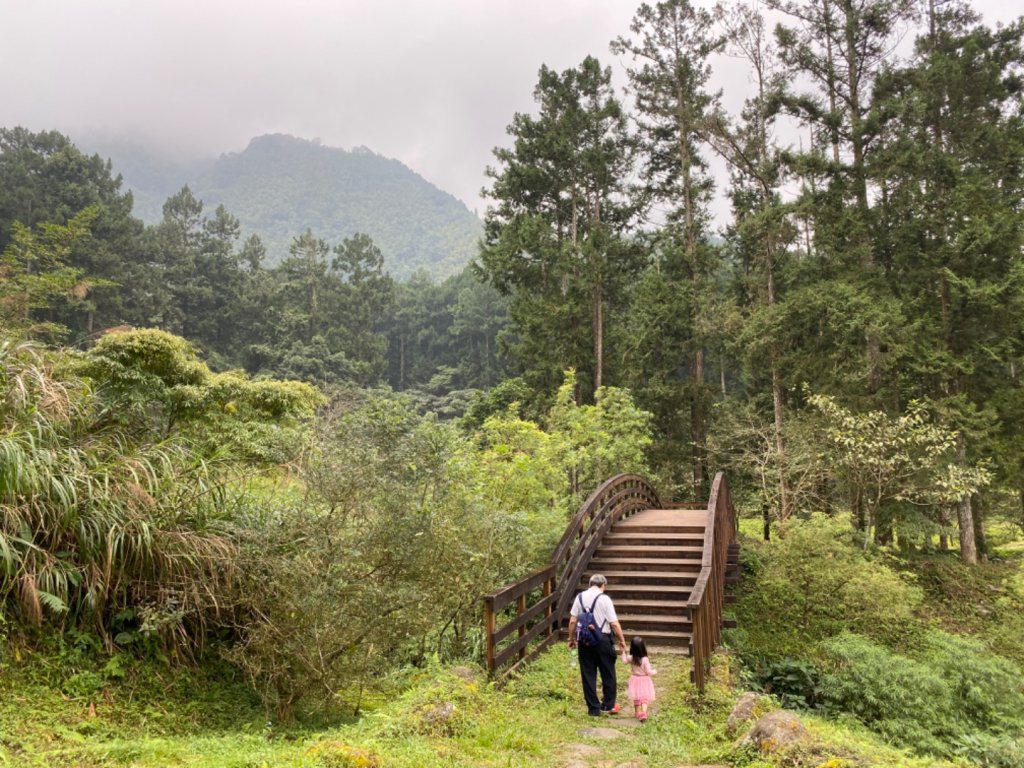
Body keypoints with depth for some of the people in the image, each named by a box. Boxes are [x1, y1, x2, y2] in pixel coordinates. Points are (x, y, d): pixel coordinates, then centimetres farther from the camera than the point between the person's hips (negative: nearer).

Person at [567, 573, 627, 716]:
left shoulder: (580, 597, 2)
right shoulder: (604, 599, -9)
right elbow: (614, 623, -10)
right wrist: (622, 640, 0)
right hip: (602, 639, -3)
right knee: (608, 674, 13)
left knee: (588, 675, 10)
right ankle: (608, 705, 19)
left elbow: (572, 621, 2)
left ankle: (593, 708, 14)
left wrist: (571, 638, 14)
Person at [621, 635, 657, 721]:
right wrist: (654, 672, 2)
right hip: (644, 682, -4)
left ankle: (637, 713, 26)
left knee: (636, 698, 18)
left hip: (635, 680, 4)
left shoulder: (631, 658, -10)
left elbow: (624, 661, 12)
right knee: (644, 698, 1)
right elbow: (649, 672, -18)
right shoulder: (645, 660, -22)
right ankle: (643, 712, -16)